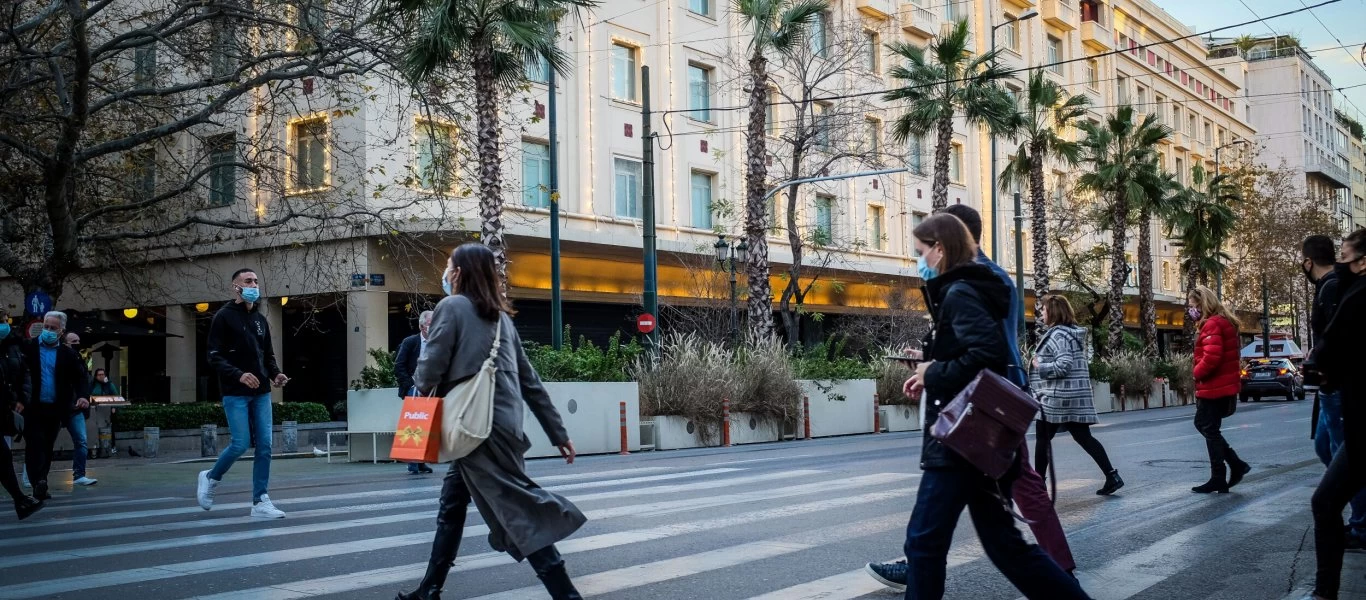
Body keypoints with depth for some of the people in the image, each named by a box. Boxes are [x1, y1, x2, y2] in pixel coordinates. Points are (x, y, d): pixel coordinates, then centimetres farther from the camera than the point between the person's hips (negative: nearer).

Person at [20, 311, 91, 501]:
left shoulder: (68, 354, 5)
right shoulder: (28, 348, 0)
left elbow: (81, 378, 3)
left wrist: (83, 396, -16)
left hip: (55, 410, 3)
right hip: (33, 408, -3)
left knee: (47, 448, 10)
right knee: (35, 445, -10)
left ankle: (40, 484, 19)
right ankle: (38, 482, -14)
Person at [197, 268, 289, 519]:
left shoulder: (260, 319, 15)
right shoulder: (224, 317, -3)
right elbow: (214, 357, -9)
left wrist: (275, 374, 1)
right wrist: (239, 375, -23)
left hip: (261, 393, 6)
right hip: (236, 394, -5)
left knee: (265, 446, -1)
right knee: (241, 444, -9)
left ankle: (260, 502, 4)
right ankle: (211, 478, 19)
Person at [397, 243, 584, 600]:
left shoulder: (452, 306, -2)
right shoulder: (501, 316, 18)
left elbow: (431, 368, -10)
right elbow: (530, 380, 17)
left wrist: (420, 390, 14)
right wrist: (558, 433, 17)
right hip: (502, 423, 8)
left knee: (518, 507, -11)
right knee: (452, 506, 17)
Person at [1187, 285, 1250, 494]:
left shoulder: (1212, 324, -17)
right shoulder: (1225, 322, 15)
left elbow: (1211, 357, -27)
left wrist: (1197, 373, -10)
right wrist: (1201, 374, 9)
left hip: (1214, 387, -10)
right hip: (1224, 385, 10)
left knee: (1210, 430, -1)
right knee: (1203, 425, 17)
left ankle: (1218, 479, 4)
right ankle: (1236, 464, 15)